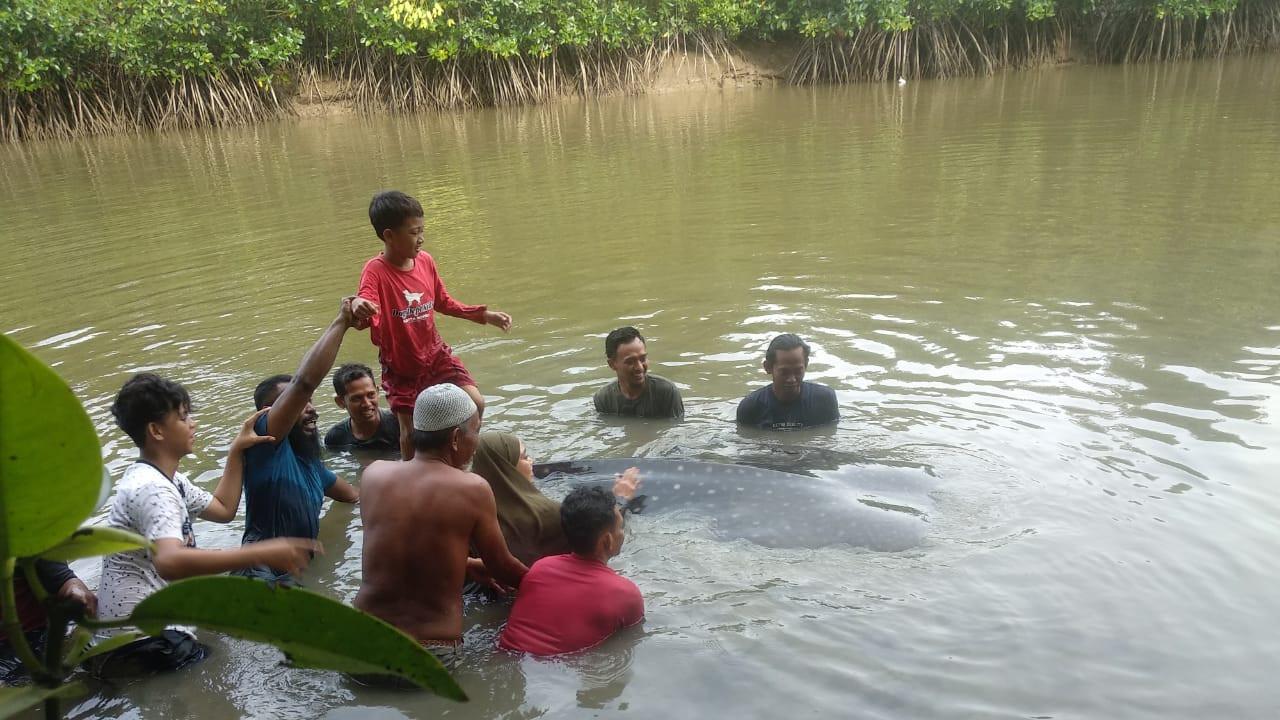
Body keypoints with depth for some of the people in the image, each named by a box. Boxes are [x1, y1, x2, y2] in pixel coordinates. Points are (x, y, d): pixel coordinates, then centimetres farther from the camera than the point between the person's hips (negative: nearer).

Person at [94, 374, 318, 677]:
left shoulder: (163, 478, 11)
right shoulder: (151, 488, -22)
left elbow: (223, 509, 21)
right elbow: (169, 562, -40)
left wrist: (236, 451, 16)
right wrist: (262, 553, -45)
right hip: (142, 643, -10)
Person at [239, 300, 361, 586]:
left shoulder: (308, 458, 18)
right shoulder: (264, 443, -8)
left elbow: (352, 495, 36)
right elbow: (304, 382, -22)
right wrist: (341, 322, -17)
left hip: (296, 574, 9)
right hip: (263, 579, -9)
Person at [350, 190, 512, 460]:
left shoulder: (425, 261, -5)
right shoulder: (375, 271, -21)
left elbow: (444, 303, 9)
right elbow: (364, 313, -39)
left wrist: (484, 315, 3)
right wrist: (359, 308, -63)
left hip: (435, 354, 4)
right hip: (401, 367, -4)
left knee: (476, 403, -8)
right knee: (410, 431, 4)